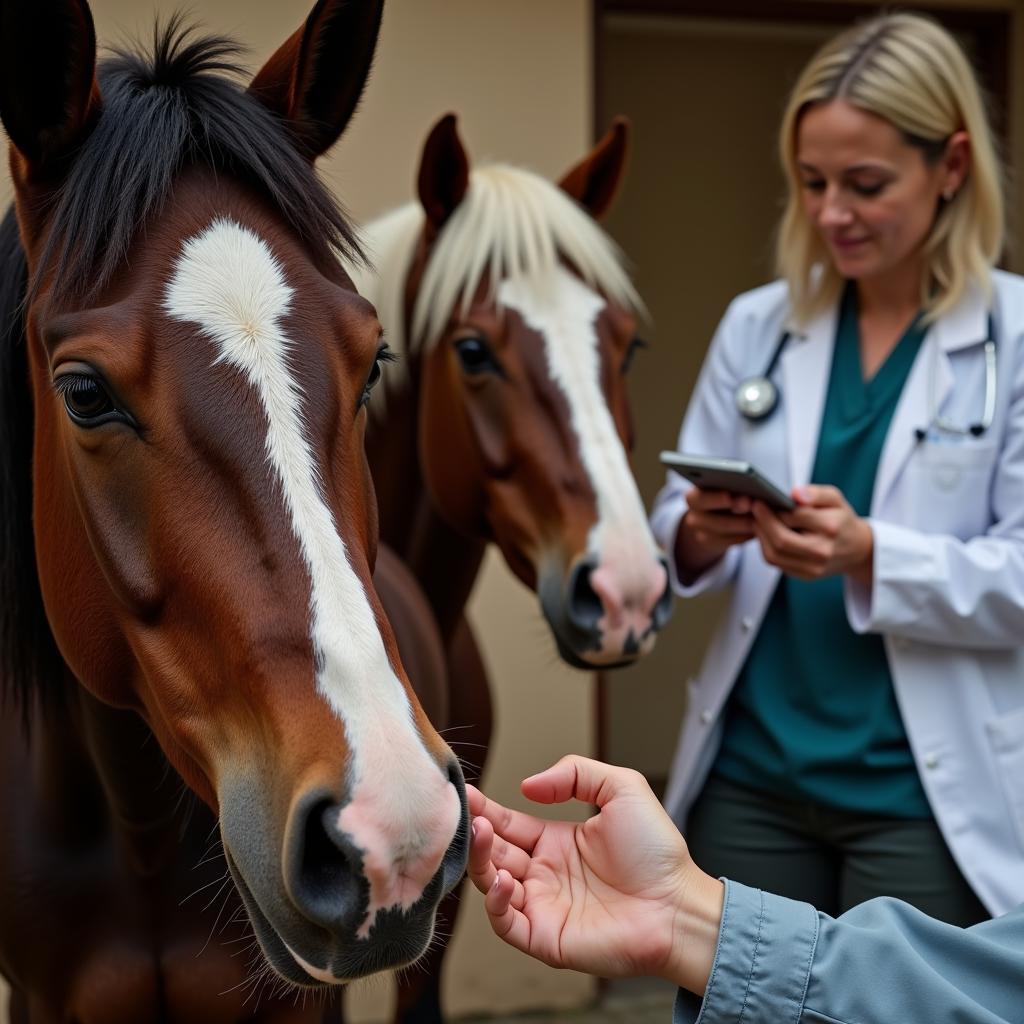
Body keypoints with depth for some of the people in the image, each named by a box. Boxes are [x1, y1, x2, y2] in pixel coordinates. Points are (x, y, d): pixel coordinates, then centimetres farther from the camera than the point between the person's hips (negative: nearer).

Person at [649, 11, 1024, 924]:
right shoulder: (758, 326, 6)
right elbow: (673, 529, 9)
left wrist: (868, 554, -26)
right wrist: (701, 535, -15)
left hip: (925, 791, -3)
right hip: (752, 773, 4)